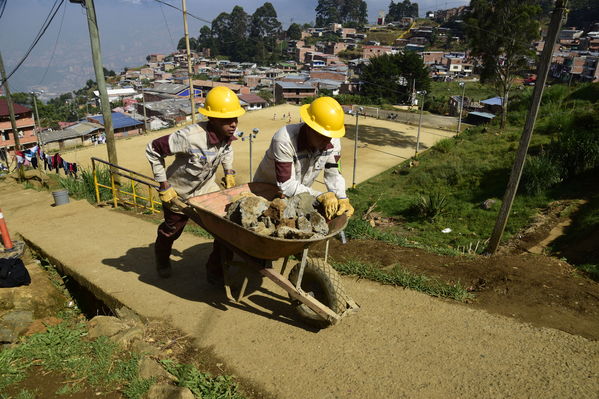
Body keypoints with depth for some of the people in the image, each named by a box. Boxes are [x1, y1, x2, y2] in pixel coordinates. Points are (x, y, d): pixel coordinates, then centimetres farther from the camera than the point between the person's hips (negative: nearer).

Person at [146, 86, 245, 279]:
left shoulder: (227, 134, -16)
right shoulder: (190, 137, -37)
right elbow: (152, 149, -26)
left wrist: (229, 171, 2)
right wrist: (164, 185, -22)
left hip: (207, 187, 5)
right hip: (178, 193, -4)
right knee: (171, 231, 20)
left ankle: (216, 271, 16)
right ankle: (162, 262, 54)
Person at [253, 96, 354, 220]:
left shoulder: (333, 142, -18)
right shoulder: (284, 141, -35)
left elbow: (333, 174, -10)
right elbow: (286, 186, -35)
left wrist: (342, 199, -28)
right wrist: (321, 196, -41)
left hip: (301, 193, 5)